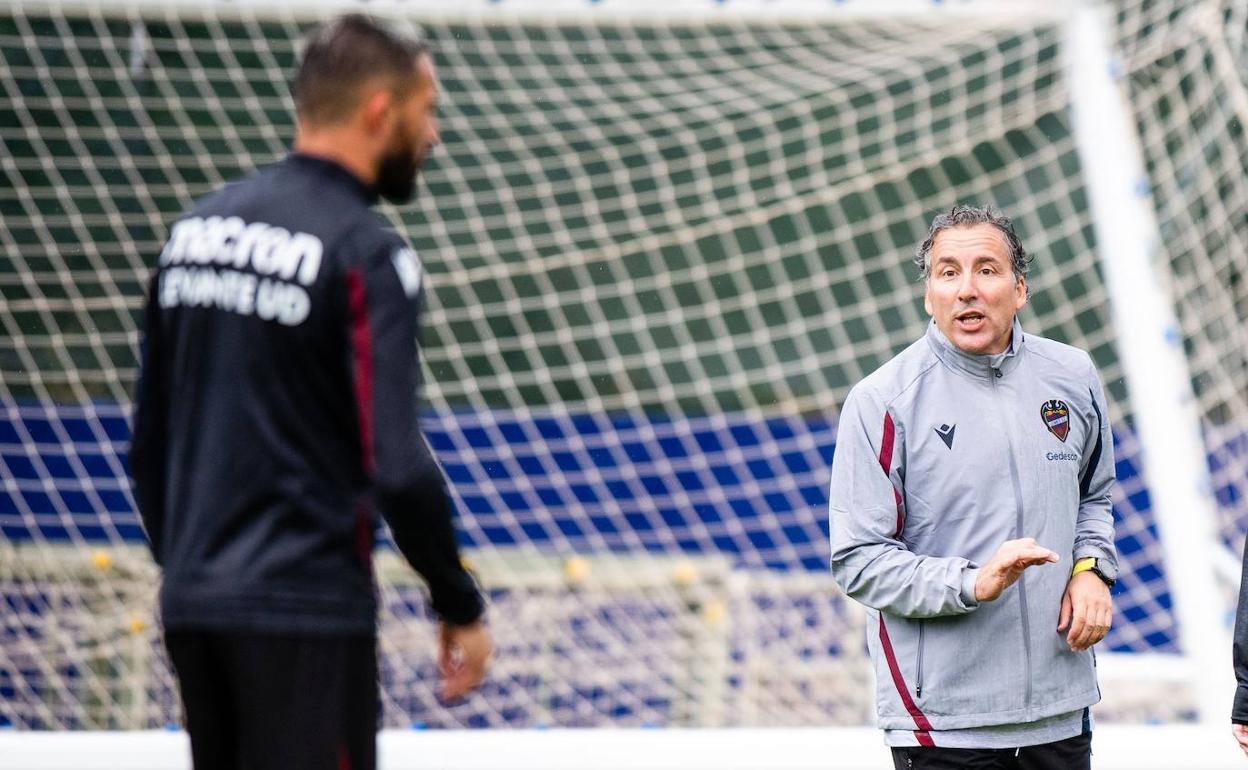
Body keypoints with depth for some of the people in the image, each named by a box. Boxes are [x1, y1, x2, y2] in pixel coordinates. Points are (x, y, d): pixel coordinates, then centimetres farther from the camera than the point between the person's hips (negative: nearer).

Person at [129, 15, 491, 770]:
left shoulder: (197, 227, 10)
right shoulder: (366, 253, -12)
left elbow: (150, 443, 15)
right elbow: (398, 467, -17)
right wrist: (461, 606, -6)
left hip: (194, 602, 7)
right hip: (307, 613, -7)